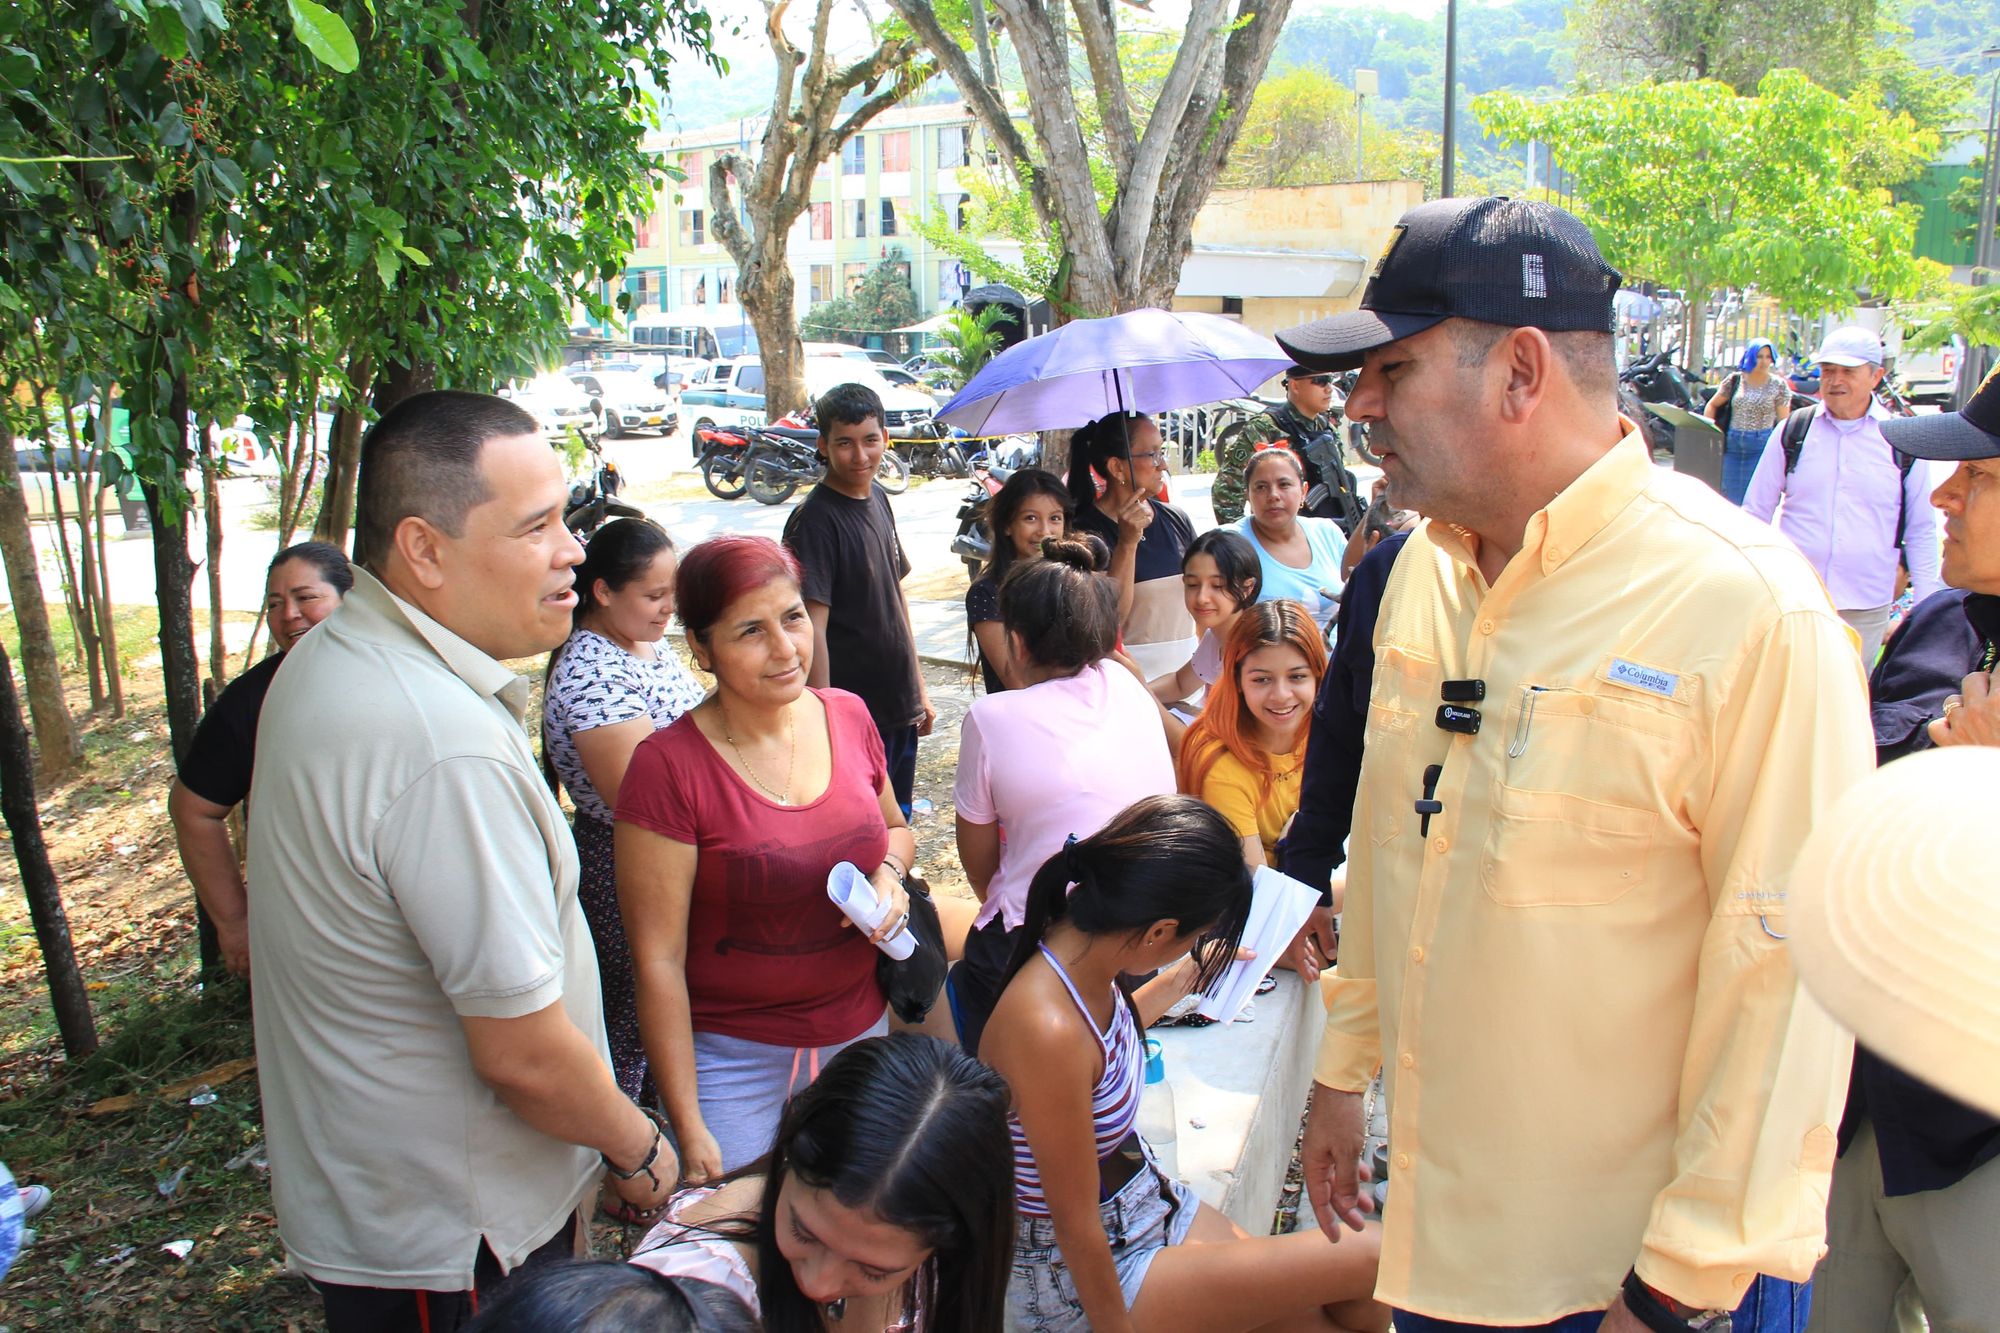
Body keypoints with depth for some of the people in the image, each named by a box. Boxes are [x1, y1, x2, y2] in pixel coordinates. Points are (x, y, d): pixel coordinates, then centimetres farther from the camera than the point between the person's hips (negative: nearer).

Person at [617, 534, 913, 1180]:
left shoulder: (847, 716, -3)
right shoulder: (668, 766, -19)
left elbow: (894, 826, 17)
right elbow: (658, 960, -15)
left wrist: (889, 874, -7)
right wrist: (689, 1127, -14)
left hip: (861, 1031, 5)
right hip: (734, 1057, -4)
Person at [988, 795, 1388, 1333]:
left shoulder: (1074, 949, -7)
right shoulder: (1048, 1030, -34)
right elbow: (1077, 1226, -23)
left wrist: (1184, 977, 26)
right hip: (1081, 1277, -8)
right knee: (1372, 1262, -8)